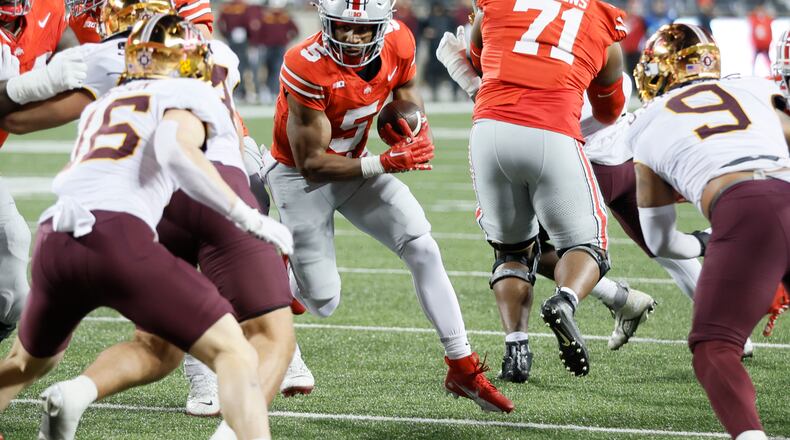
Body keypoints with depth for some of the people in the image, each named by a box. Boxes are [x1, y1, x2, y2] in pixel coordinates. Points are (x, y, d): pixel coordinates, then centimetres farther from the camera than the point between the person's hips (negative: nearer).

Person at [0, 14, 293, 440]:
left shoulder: (100, 106, 31)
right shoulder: (190, 98, 12)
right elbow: (175, 150, -9)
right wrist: (249, 218, -6)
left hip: (52, 239, 7)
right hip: (116, 237, -6)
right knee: (234, 354, -6)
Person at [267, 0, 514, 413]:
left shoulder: (398, 44, -16)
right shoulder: (307, 68, -31)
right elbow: (312, 163, -25)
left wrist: (417, 137, -21)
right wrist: (385, 163, -32)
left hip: (354, 164, 5)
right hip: (300, 174, -5)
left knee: (423, 250, -8)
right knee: (323, 301, -5)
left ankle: (463, 367, -1)